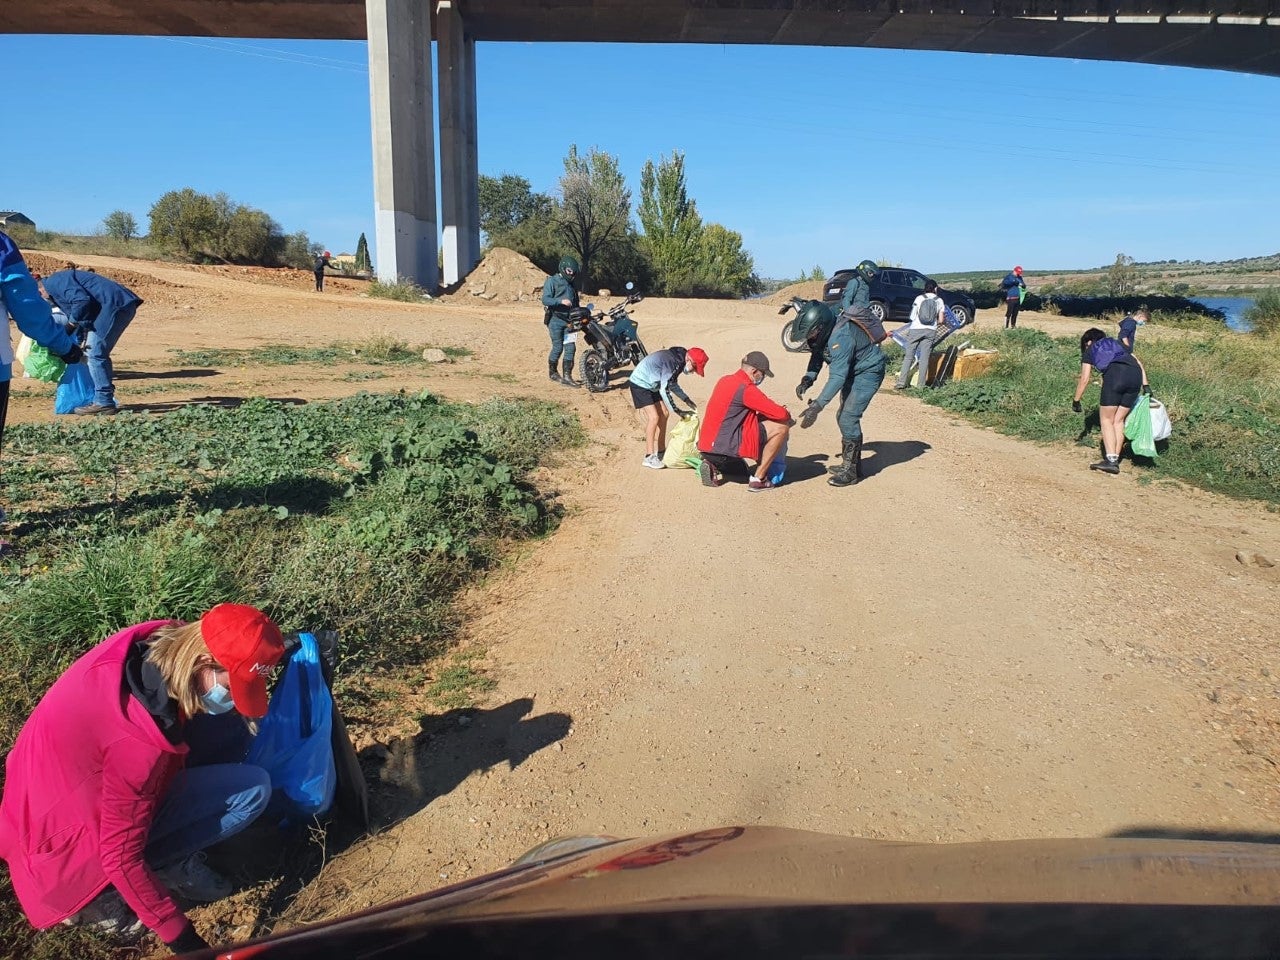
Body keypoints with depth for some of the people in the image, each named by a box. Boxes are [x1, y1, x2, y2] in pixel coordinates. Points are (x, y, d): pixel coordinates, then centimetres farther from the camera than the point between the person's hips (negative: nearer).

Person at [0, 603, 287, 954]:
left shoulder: (156, 642, -17)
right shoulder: (141, 743, -36)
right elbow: (121, 857, -27)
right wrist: (181, 938, -18)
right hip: (67, 847, -8)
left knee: (224, 725, 0)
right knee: (254, 788, -15)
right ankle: (98, 892, -3)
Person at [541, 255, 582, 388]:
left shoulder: (572, 283, 17)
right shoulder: (552, 281, -5)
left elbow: (576, 301, 27)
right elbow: (545, 299, -16)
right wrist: (561, 301, -28)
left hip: (569, 320, 6)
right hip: (555, 319, -6)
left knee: (570, 347, -3)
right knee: (558, 348, -4)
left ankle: (567, 376, -2)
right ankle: (552, 373, 16)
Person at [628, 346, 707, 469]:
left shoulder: (679, 361, -2)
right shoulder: (671, 361, -30)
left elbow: (672, 383, 12)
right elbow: (664, 389, -31)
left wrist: (687, 400, 3)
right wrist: (678, 411, -27)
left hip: (652, 385, 10)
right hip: (640, 384, -10)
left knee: (663, 415, 8)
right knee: (653, 417, -15)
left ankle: (660, 451, 18)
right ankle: (649, 457, -9)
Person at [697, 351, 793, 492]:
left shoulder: (724, 380, 13)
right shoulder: (746, 389, -13)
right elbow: (780, 414, -12)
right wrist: (787, 415, 11)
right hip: (725, 448, -9)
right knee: (781, 426, -5)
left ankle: (713, 467, 15)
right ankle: (758, 479, 1)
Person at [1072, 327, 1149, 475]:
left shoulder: (1090, 351, 26)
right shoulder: (1117, 344, 37)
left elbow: (1084, 379, 18)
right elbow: (1138, 362, 23)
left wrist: (1076, 401, 25)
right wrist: (1145, 385, 17)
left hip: (1114, 375, -4)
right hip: (1136, 375, 4)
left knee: (1107, 419, 4)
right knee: (1118, 420, 13)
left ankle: (1111, 460, -8)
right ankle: (1115, 459, 8)